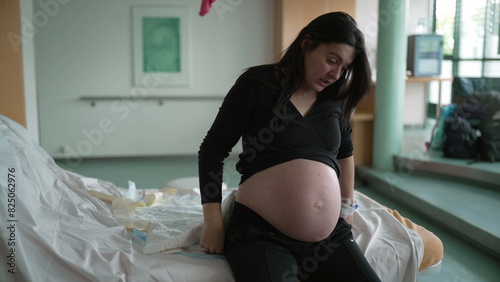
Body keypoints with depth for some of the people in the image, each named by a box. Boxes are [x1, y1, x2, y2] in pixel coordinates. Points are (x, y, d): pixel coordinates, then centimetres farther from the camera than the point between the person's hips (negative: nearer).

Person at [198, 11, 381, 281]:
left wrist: (347, 207, 23)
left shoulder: (336, 97, 11)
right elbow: (213, 149, -2)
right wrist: (213, 222, -6)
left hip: (330, 236, 6)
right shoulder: (258, 84, -4)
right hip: (259, 232, -5)